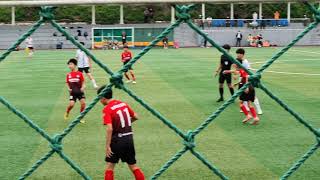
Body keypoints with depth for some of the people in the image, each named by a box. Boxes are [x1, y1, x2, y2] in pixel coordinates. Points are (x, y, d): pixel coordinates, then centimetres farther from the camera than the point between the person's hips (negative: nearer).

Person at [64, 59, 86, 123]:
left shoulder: (80, 74, -4)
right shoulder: (68, 75, 4)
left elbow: (83, 83, 1)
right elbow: (67, 83, 14)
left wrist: (83, 87, -16)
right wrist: (68, 88, -3)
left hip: (80, 91, -1)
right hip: (73, 92, 1)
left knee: (83, 103, -14)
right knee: (71, 104, -11)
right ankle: (67, 113, 21)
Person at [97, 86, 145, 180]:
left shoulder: (107, 109, -12)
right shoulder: (123, 104, 7)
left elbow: (109, 129, -21)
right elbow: (135, 117, 16)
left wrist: (107, 146, -17)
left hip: (118, 140, -6)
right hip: (129, 138, 6)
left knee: (110, 165, 7)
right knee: (133, 165, 15)